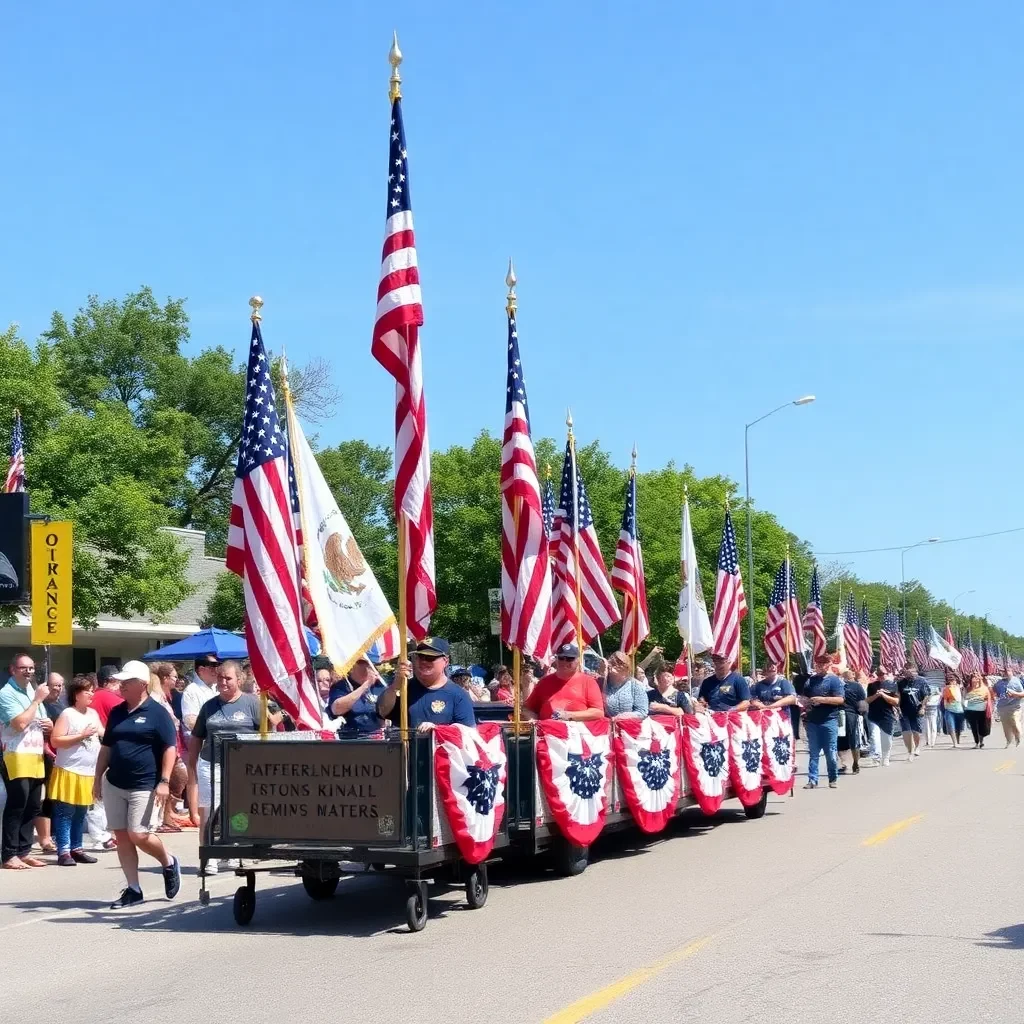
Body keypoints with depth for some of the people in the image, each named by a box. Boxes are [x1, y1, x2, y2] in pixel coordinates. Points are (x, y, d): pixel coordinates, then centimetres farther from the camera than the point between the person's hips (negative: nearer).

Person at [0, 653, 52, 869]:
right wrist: (37, 700, -15)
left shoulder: (33, 691, 17)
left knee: (33, 807, 9)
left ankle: (24, 851, 16)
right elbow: (20, 723, -21)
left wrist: (49, 725, 5)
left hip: (36, 757, 8)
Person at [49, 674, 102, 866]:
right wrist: (81, 736, -17)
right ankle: (63, 852, -1)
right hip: (68, 771, -6)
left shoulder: (93, 713, 12)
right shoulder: (67, 714, -8)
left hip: (88, 773, 7)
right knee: (65, 813, -2)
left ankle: (76, 849, 19)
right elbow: (55, 741, -15)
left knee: (80, 814, 12)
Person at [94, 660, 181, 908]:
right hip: (114, 784, 6)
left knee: (138, 835, -12)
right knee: (122, 837, 4)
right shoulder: (116, 712, 12)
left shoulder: (157, 713, -6)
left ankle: (169, 863, 16)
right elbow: (106, 747, 19)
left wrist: (164, 781, -18)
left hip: (144, 786, -6)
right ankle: (133, 889, 11)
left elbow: (170, 748, -10)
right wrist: (98, 778, 14)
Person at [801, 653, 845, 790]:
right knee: (813, 753, 3)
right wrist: (805, 702, 2)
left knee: (830, 753, 1)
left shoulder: (834, 680, -2)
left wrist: (822, 699, -20)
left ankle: (833, 779, 13)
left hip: (829, 721, -4)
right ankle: (812, 780, 3)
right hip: (812, 721, 4)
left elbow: (840, 699, -11)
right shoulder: (811, 680, 13)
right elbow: (804, 697, 24)